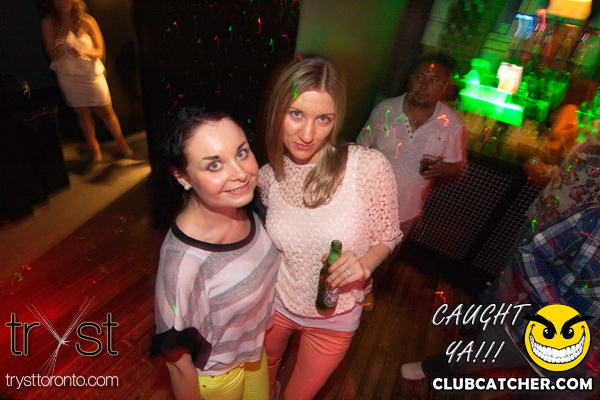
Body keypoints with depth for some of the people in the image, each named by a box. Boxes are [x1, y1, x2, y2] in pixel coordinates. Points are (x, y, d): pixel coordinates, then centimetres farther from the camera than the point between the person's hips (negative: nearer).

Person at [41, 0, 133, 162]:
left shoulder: (87, 21, -7)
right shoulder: (48, 23, -5)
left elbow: (99, 52, -5)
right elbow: (52, 56, -5)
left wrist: (83, 52, -24)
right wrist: (60, 48, -26)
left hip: (92, 74, -1)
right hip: (68, 77, 2)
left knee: (106, 112, 3)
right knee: (82, 114, 9)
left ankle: (121, 143, 22)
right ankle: (95, 149, 22)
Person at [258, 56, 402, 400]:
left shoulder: (370, 166, -27)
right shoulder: (269, 176, -14)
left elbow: (389, 236, -11)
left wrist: (364, 262, -30)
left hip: (333, 318, -2)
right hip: (276, 303, 3)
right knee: (263, 372, 33)